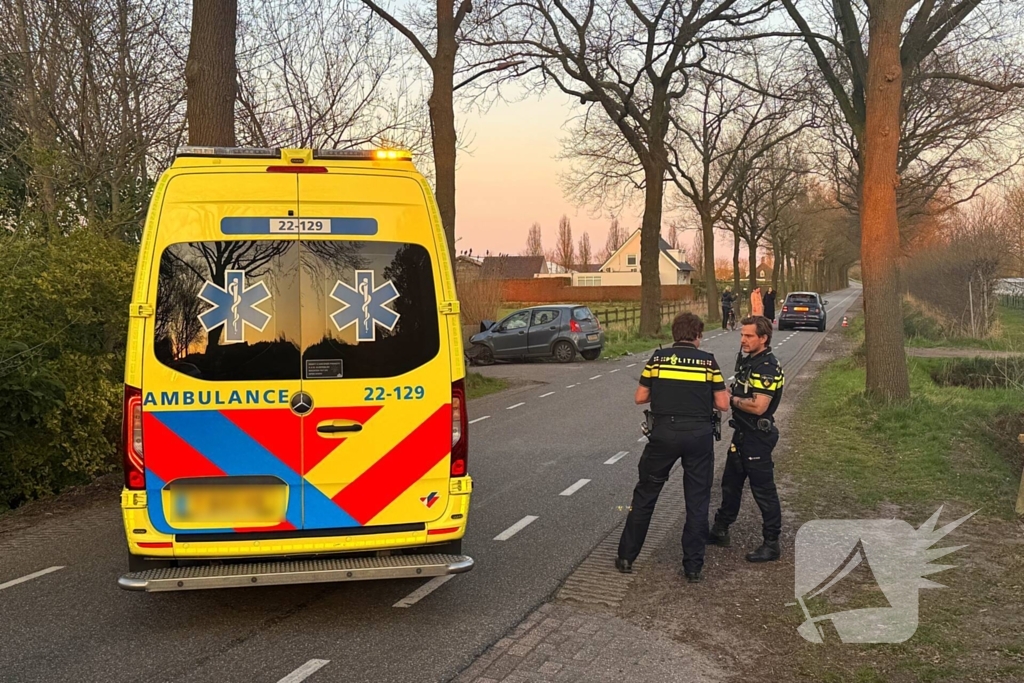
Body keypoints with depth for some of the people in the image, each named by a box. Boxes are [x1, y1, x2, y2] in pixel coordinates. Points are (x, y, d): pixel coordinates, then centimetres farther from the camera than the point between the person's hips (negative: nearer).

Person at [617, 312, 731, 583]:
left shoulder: (658, 358, 2)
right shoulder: (708, 361, 1)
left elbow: (640, 398, 4)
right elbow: (722, 404, 0)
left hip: (663, 435, 0)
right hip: (699, 436, 0)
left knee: (645, 496, 13)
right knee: (697, 502, 9)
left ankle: (626, 557, 18)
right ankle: (693, 566, 11)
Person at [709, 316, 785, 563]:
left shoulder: (768, 368, -20)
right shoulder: (746, 360, 10)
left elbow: (758, 406, -28)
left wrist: (732, 399, -14)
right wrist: (730, 396, 2)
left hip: (758, 437, -10)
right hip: (742, 432, 10)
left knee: (763, 490, -1)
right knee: (730, 484, 19)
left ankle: (772, 544, 8)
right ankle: (720, 531, 33)